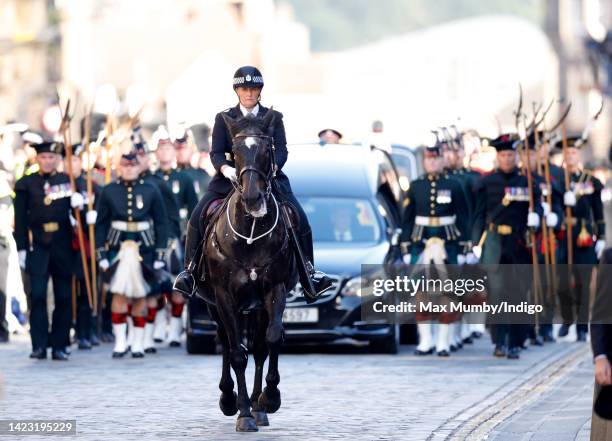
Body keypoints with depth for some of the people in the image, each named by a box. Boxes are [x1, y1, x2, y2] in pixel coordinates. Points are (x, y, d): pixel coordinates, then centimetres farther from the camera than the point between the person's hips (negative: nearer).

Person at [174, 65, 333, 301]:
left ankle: (308, 273, -3)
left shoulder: (273, 118, 5)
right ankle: (189, 270, -5)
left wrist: (272, 166, -26)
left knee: (300, 219, -14)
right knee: (198, 216, -16)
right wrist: (225, 168, -25)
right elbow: (216, 152, -3)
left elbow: (281, 149, -4)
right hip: (232, 176, 0)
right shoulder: (224, 118, 4)